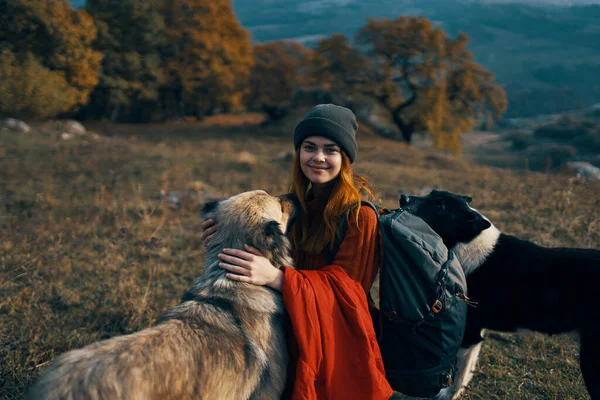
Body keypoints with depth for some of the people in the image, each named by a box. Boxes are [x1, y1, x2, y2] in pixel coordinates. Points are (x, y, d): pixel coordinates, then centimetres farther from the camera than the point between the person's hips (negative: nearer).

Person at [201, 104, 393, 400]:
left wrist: (274, 276, -34)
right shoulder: (299, 203, 5)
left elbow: (342, 286, -19)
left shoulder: (360, 215, -15)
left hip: (337, 340, -5)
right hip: (297, 334, 5)